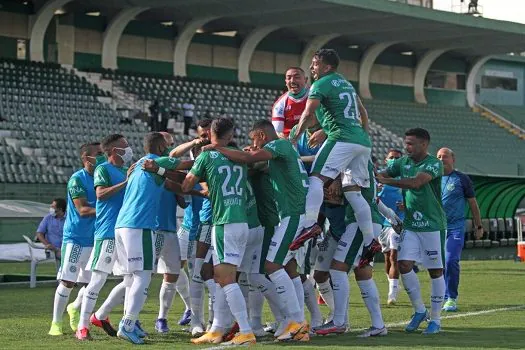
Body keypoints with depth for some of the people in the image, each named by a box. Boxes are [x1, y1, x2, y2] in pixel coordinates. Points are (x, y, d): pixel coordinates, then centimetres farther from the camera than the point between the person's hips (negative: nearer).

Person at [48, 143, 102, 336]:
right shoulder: (77, 179, -12)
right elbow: (82, 210, -19)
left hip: (95, 239, 7)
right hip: (76, 238, -6)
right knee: (68, 281, -5)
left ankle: (74, 308, 35)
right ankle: (56, 323, 5)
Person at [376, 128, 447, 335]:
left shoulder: (434, 164, -12)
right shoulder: (403, 162, 9)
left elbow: (416, 182, -26)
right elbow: (382, 174, 3)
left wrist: (386, 180, -27)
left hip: (432, 225, -5)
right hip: (410, 224, 5)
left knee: (435, 271, 1)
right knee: (404, 264, -6)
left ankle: (435, 319, 10)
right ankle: (419, 310, 11)